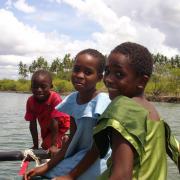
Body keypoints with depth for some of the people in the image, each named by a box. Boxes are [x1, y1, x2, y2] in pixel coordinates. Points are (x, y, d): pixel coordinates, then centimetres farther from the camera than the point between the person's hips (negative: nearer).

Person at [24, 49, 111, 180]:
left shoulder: (101, 103, -21)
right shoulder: (73, 99, -3)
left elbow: (97, 149, -16)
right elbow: (72, 140, 2)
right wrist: (47, 167, -2)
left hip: (96, 162, -6)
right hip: (78, 157, 6)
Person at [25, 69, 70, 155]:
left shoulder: (55, 98, -40)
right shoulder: (30, 101, -25)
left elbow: (54, 121, -38)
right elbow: (32, 124, -19)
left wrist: (54, 145, -35)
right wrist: (35, 145, -16)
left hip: (61, 125, -6)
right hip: (46, 127, 6)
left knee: (47, 146, -20)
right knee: (45, 146, 18)